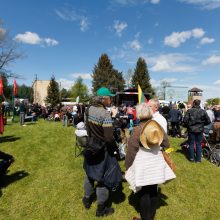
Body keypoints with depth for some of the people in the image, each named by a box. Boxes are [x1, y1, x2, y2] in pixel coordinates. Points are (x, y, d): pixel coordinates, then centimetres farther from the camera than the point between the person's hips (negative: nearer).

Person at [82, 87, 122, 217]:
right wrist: (115, 148, -9)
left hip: (91, 146, 7)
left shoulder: (89, 110, -2)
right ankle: (101, 209, 29)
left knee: (90, 172, 24)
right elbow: (109, 137, -26)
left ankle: (87, 199, 45)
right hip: (103, 149, -7)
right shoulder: (105, 114, -25)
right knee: (103, 176, 11)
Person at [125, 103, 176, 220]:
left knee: (143, 192, 11)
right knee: (153, 190, 20)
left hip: (143, 164, -5)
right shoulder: (158, 126, -1)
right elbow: (166, 143, 9)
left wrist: (128, 166, -2)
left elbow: (131, 150, -13)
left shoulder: (137, 129, -16)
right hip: (156, 162, 6)